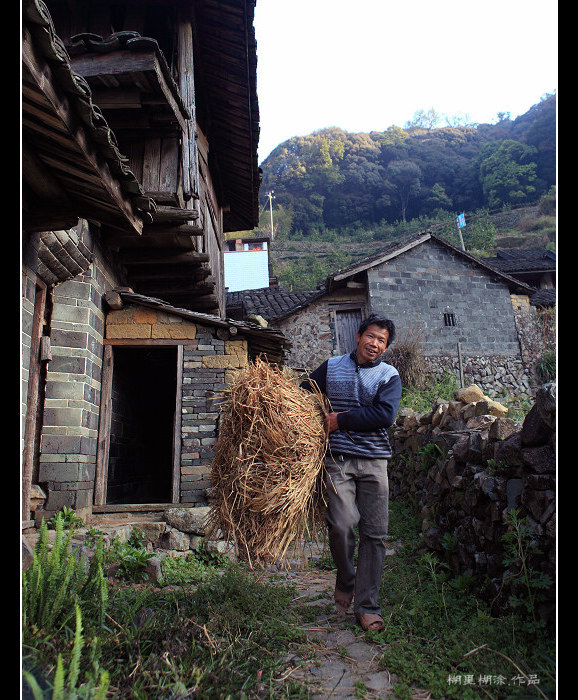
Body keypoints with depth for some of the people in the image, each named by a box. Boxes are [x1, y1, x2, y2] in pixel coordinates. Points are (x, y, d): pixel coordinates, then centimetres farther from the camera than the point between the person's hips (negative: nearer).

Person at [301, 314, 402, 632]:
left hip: (374, 460, 1)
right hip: (338, 458, 0)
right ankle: (346, 580, 20)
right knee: (341, 525, -11)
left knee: (374, 533, 1)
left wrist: (340, 420, -10)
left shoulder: (389, 376, 6)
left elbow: (385, 415, -10)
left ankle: (367, 606, 15)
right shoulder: (331, 367, 11)